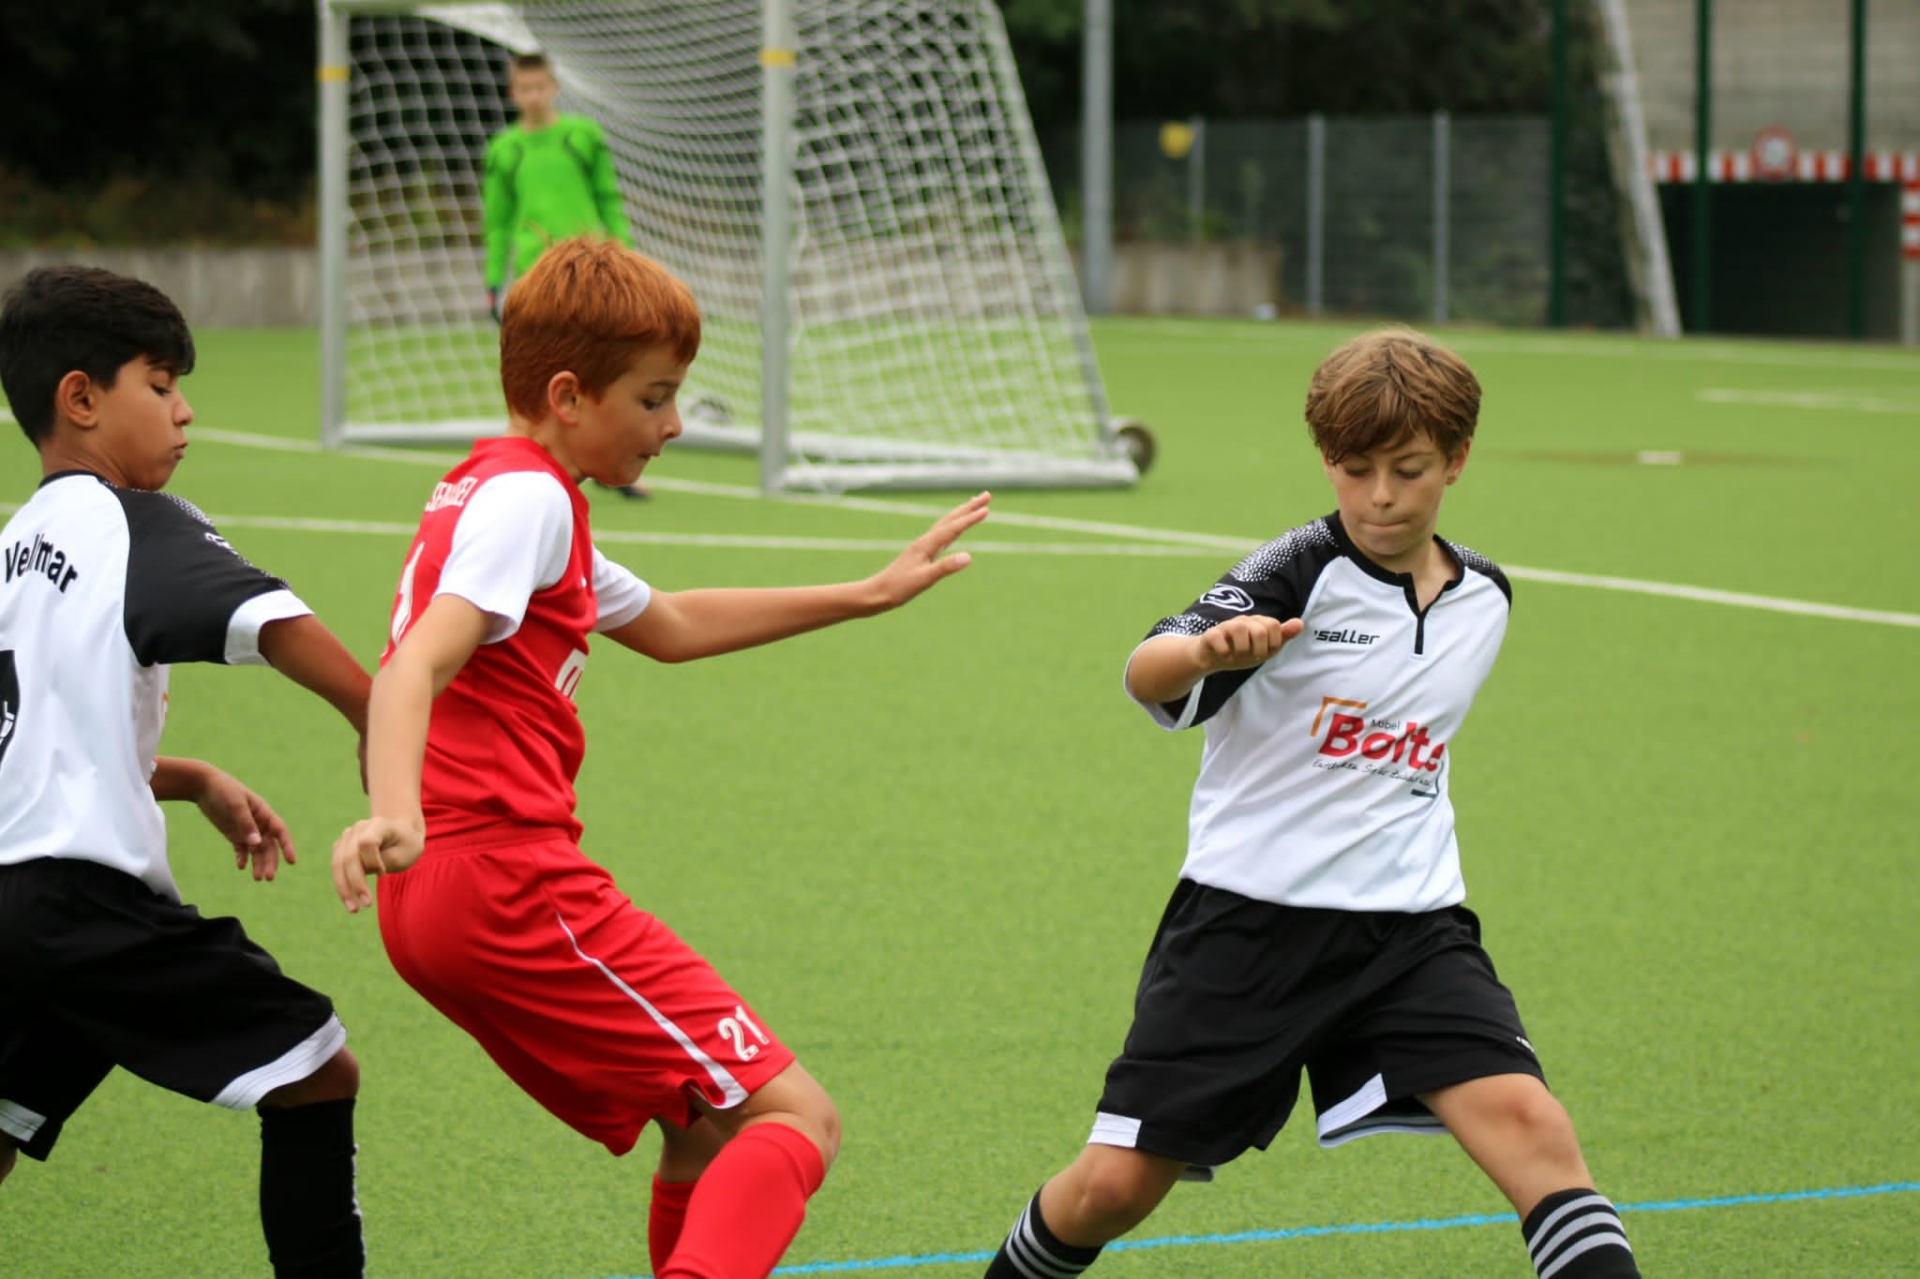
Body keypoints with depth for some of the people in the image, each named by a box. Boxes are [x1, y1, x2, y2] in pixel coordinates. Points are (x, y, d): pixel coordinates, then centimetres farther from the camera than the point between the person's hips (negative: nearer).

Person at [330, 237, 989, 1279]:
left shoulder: (489, 492, 24)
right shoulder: (528, 496, -8)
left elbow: (669, 627, 37)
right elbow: (419, 664, -25)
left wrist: (866, 596, 39)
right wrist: (394, 815, -43)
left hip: (440, 904, 10)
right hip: (512, 877, -10)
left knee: (712, 1125, 20)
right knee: (793, 1118, -13)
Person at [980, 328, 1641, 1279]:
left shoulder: (1484, 599, 7)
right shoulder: (1300, 573, -11)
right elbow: (1145, 677, -28)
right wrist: (1206, 648, -49)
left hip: (1409, 927, 3)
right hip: (1248, 915, -3)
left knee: (1530, 1127, -20)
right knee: (1113, 1186, -1)